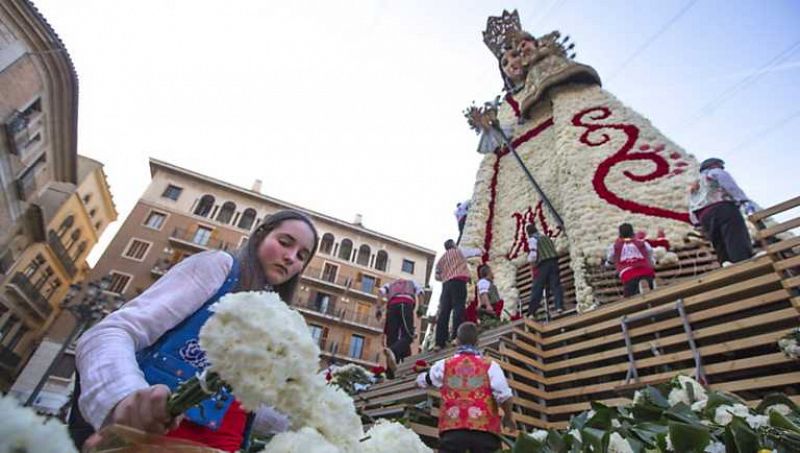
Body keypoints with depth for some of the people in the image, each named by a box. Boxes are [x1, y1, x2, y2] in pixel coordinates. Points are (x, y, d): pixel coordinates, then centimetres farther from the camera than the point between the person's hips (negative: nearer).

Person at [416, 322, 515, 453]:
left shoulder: (444, 365, 9)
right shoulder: (490, 365, 2)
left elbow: (422, 382, 25)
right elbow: (504, 396, -8)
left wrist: (422, 374, 50)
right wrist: (508, 417, 12)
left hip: (451, 429, 1)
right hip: (485, 429, 0)